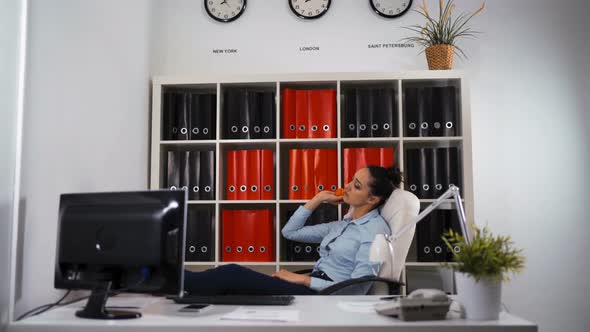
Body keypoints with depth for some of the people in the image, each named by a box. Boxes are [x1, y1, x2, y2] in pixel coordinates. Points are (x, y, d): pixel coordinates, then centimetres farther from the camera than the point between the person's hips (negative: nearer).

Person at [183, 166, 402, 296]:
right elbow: (290, 232, 17)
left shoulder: (376, 230, -8)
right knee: (232, 281, -12)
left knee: (232, 274, -16)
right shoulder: (343, 224, 17)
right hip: (315, 288, 8)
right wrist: (318, 199, 11)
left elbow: (356, 289, -16)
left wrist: (304, 280, -16)